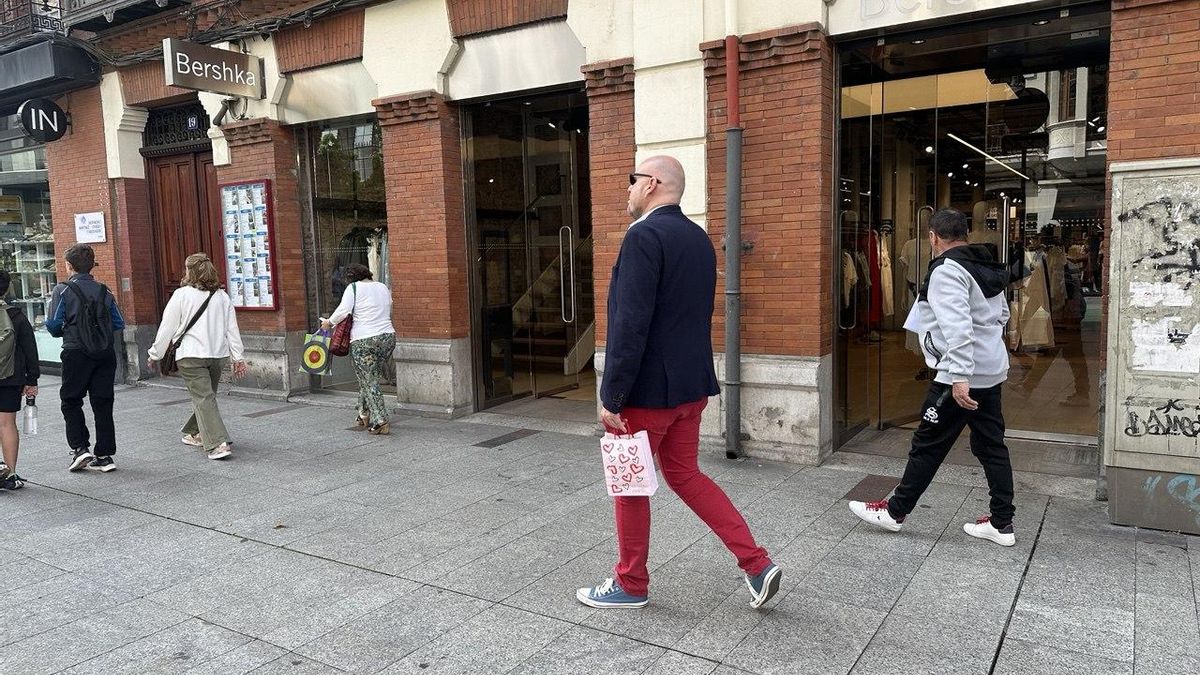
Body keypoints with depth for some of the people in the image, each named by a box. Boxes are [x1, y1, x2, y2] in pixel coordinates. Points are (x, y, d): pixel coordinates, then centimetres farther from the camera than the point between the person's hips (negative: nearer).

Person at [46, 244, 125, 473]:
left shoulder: (63, 290, -5)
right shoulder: (104, 291, 6)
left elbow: (54, 325, -10)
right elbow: (119, 323, 4)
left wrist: (63, 332, 12)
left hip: (76, 353, -3)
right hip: (105, 354, 3)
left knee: (71, 402, 11)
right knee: (103, 404, 6)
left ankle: (80, 448, 1)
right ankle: (104, 456, 8)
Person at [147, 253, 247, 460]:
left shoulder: (181, 295, -6)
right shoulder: (222, 296, 7)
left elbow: (167, 327, -2)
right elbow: (232, 329, 7)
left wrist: (155, 354, 9)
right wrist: (238, 358, 9)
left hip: (191, 356, -5)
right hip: (219, 354, 5)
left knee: (203, 398, -6)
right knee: (206, 395, 21)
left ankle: (218, 444, -16)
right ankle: (196, 433, 37)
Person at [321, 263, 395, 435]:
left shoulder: (354, 288, -4)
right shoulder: (383, 288, 14)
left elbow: (344, 310, -15)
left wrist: (329, 322, 0)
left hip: (363, 341, -6)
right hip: (388, 337, 6)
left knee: (369, 382, 1)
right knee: (371, 379, 17)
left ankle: (381, 422, -3)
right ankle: (364, 416, 26)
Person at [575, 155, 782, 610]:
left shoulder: (644, 236, -17)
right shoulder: (699, 239, 10)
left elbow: (631, 325, -23)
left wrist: (612, 397, -19)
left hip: (648, 387, -8)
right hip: (691, 384, 8)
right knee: (684, 475, 19)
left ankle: (631, 584, 25)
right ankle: (757, 564, 16)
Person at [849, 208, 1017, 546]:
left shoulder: (947, 270, -16)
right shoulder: (988, 267, 13)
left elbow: (958, 328, -27)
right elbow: (1002, 314, 23)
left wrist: (960, 377, -31)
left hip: (963, 377, -9)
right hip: (992, 372, 9)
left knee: (928, 445, 1)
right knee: (991, 445, 12)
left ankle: (895, 511, 12)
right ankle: (1002, 524, 18)